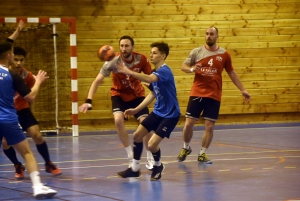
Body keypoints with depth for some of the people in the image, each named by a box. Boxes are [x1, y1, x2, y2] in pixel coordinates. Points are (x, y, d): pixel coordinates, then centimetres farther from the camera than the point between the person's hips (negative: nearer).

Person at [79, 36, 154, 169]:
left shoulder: (141, 59, -22)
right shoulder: (113, 61, -27)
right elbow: (97, 81, -28)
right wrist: (88, 101, -37)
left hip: (137, 94, 1)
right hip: (119, 94, -1)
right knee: (118, 120, -24)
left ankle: (150, 159, 8)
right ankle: (131, 158, -9)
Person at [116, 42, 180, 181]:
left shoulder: (164, 71, -23)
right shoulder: (155, 73, 6)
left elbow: (149, 79, -43)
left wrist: (128, 72, -50)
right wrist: (136, 110, 10)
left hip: (170, 115, -9)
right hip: (158, 112, 9)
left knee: (152, 144, -14)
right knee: (137, 135, 7)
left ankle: (158, 166, 16)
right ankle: (134, 169, 21)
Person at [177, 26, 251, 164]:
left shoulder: (224, 54, 4)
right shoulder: (197, 52, 2)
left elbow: (231, 73, 14)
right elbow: (183, 66, 6)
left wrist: (242, 90, 11)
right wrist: (191, 69, -17)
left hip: (214, 96, 0)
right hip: (197, 94, 0)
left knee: (209, 126, -1)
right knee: (188, 124, -3)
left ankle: (202, 154, 15)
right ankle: (186, 148, 23)